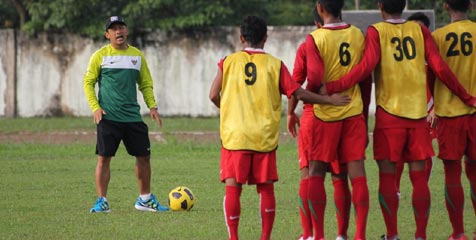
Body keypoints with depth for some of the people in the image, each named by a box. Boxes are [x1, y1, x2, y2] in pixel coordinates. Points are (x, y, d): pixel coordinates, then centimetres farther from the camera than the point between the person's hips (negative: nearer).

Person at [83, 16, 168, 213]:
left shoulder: (137, 55, 10)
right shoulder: (100, 56, 0)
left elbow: (146, 84, 17)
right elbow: (88, 82, 2)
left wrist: (152, 106, 4)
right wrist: (95, 107, -9)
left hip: (133, 116, 4)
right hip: (108, 117, -3)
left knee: (143, 156, 6)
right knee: (104, 158, -6)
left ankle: (145, 200, 19)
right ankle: (102, 201, 1)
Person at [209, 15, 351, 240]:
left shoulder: (228, 62, 3)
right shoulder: (275, 65, 2)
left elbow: (214, 95, 0)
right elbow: (297, 93, 0)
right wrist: (329, 99, 11)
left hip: (234, 136, -1)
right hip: (265, 137, 1)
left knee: (233, 187, -1)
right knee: (266, 188, 8)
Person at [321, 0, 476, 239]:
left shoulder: (376, 32, -2)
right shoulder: (420, 30, 6)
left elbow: (367, 65, -15)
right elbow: (440, 68, 0)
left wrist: (332, 88, -13)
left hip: (388, 113, -2)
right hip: (418, 112, 2)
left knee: (387, 175, 3)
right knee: (419, 176, 5)